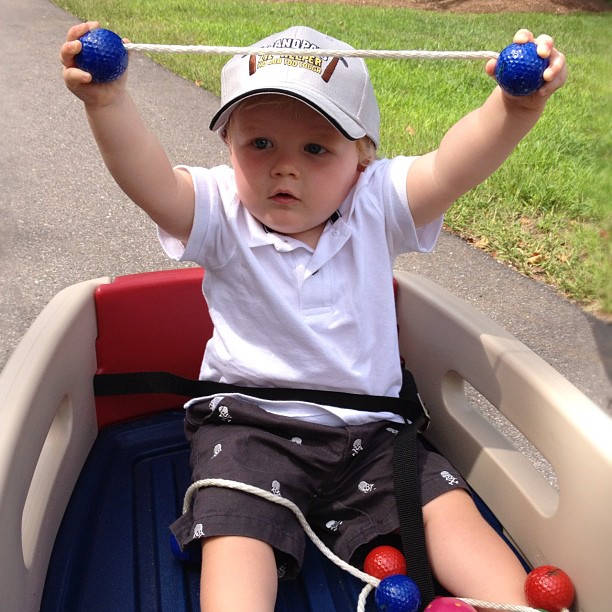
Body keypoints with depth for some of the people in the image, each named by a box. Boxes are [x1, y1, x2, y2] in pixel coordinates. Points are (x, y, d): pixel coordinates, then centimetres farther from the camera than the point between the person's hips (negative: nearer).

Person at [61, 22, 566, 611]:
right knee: (234, 531, -21)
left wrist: (516, 107, -36)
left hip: (369, 428, 2)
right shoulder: (222, 215, -5)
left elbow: (451, 167, -18)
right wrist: (107, 102, -39)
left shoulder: (375, 208, -3)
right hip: (250, 424, -1)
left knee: (448, 505, -6)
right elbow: (150, 180, -22)